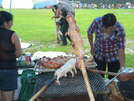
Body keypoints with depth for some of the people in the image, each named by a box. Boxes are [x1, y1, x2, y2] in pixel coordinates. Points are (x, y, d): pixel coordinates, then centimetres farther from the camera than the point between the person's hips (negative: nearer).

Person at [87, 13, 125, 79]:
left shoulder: (120, 30, -28)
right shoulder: (97, 22, -24)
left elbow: (121, 50, -28)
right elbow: (89, 32, -2)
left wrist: (122, 69, -32)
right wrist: (92, 47, -2)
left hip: (113, 56, -2)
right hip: (98, 54, 2)